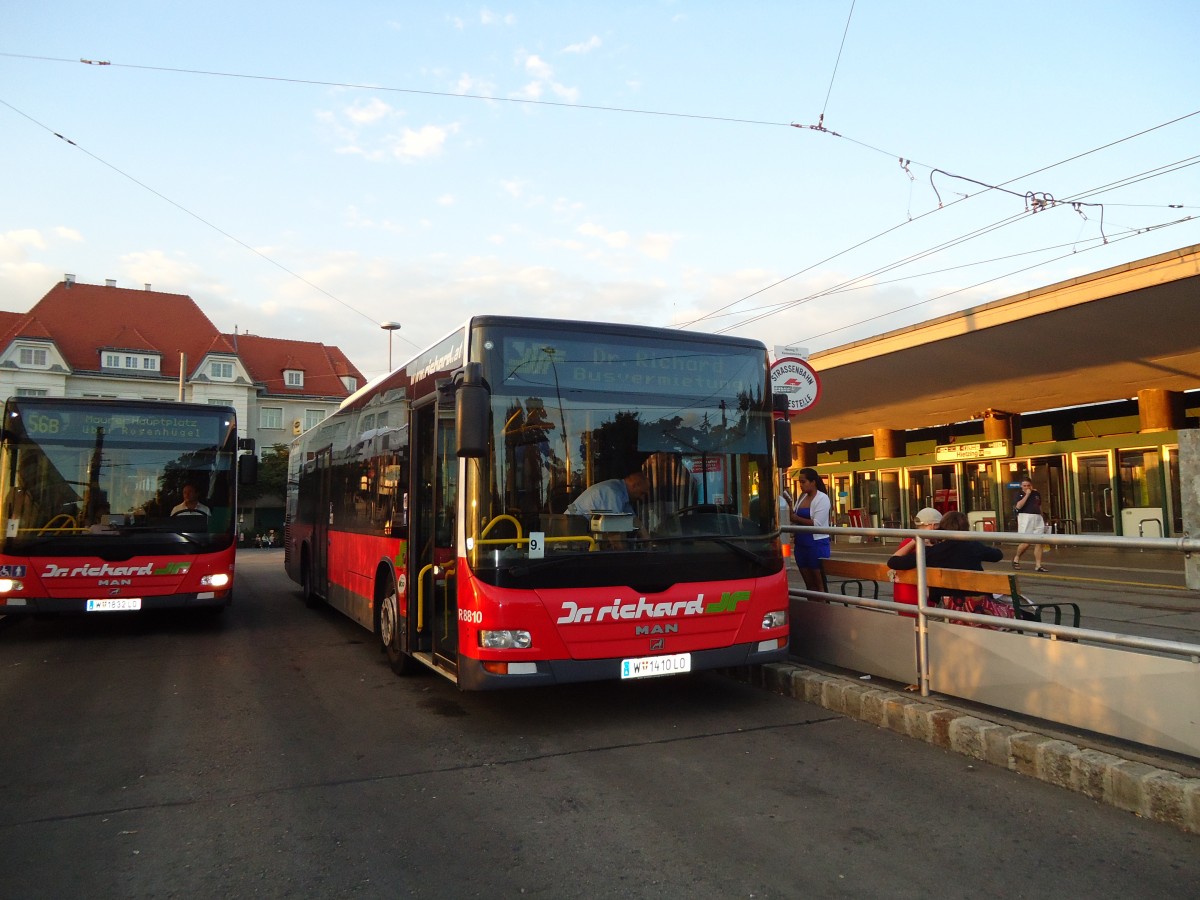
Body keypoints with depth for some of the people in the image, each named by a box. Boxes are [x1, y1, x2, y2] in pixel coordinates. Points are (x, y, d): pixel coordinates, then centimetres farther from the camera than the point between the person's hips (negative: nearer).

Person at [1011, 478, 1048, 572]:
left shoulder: (1037, 494, 15)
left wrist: (1043, 518, 24)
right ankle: (1016, 557, 17)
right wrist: (1027, 494, -13)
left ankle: (1038, 565, 2)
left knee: (1039, 543, -2)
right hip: (1025, 518, -5)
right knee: (1026, 543, -10)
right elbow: (1018, 506, -17)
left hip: (1038, 518, 5)